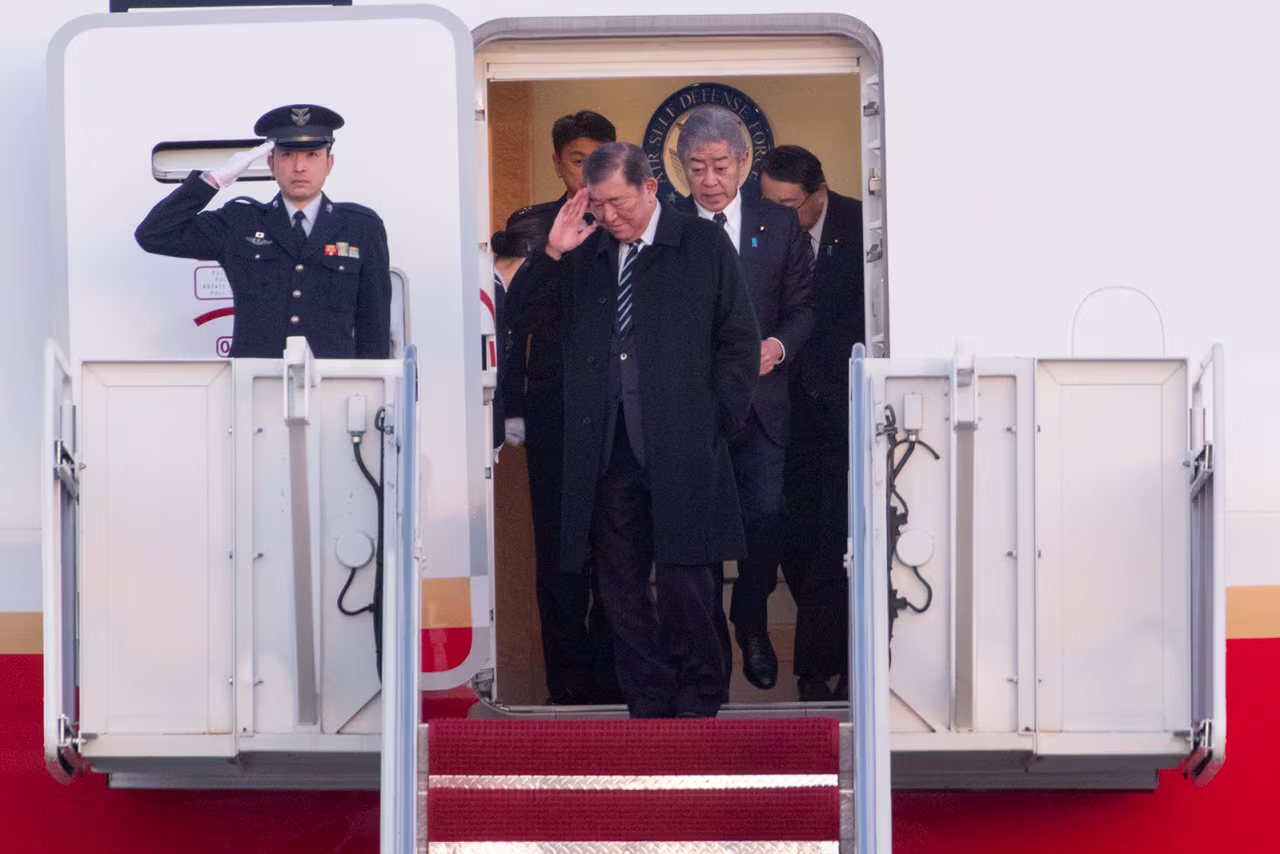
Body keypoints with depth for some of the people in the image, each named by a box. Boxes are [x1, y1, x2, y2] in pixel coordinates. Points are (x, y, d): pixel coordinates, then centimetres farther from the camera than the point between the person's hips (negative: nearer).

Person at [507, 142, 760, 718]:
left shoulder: (704, 245, 4)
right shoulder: (581, 253, 12)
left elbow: (741, 342, 5)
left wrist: (716, 423, -1)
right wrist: (551, 254, -4)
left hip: (680, 449, -3)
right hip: (605, 452, 4)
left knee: (683, 581, -3)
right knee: (620, 589, 6)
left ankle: (696, 706, 12)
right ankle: (648, 708, 16)